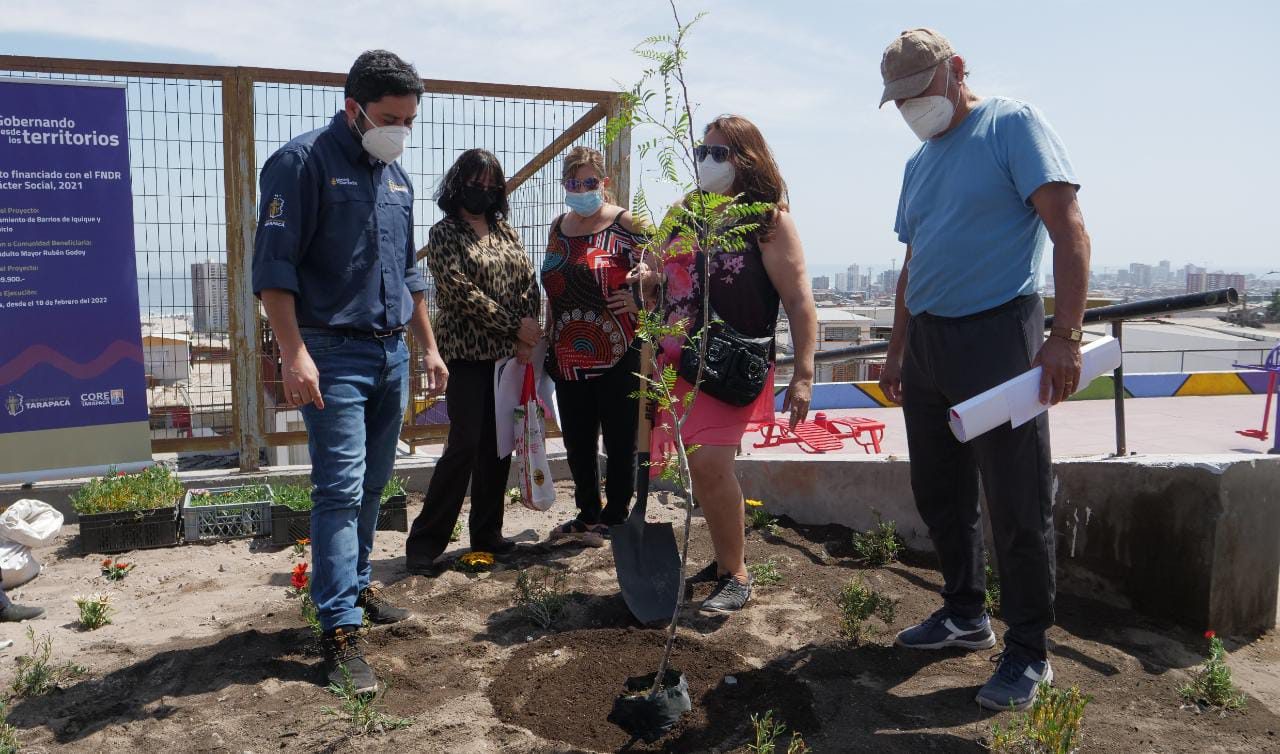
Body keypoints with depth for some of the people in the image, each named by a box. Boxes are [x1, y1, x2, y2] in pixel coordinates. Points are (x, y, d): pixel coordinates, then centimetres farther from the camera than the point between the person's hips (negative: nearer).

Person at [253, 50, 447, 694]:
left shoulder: (397, 178, 15)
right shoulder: (302, 162, -8)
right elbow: (273, 266, -14)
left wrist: (428, 346, 19)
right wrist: (294, 353, -21)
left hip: (391, 354, 7)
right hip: (333, 355, -7)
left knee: (373, 485, 14)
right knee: (341, 490, -8)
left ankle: (355, 588, 30)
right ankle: (340, 631, -2)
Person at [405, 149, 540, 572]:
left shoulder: (505, 231, 14)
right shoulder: (444, 234, -2)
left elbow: (529, 283, 7)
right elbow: (462, 292, -13)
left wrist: (527, 338, -8)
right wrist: (515, 327, -14)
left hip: (508, 354, 6)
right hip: (467, 353, -5)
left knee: (498, 446, 8)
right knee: (465, 445, -9)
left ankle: (486, 535, 20)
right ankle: (424, 543, 0)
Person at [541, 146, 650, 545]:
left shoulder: (625, 224, -6)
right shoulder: (559, 227, 13)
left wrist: (638, 297, -26)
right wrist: (547, 340, 17)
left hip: (617, 358, -6)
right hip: (568, 359, 6)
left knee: (619, 441, 5)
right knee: (577, 442, 14)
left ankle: (615, 518, 19)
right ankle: (588, 515, 30)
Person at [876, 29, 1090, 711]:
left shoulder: (1012, 124, -4)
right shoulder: (919, 161, 17)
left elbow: (1069, 229, -13)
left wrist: (1065, 334, -21)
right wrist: (898, 350, 20)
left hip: (996, 334, -7)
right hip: (927, 342, 8)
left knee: (1017, 502, -2)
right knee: (939, 493, 13)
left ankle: (1027, 654, 11)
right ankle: (966, 615, 30)